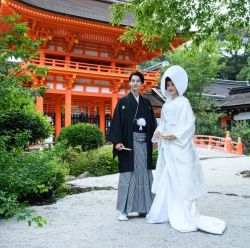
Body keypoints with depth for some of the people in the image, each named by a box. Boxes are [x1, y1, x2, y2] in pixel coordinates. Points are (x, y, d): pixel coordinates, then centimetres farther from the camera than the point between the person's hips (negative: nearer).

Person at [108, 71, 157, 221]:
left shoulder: (146, 103, 14)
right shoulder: (123, 102, 3)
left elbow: (152, 122, 15)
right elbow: (118, 122, -4)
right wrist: (117, 141, -13)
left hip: (144, 142, 4)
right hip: (129, 142, -3)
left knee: (143, 173, 6)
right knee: (128, 174, -3)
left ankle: (143, 208, 16)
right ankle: (124, 210, 4)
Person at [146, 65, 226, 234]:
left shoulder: (183, 102, -6)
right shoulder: (167, 104, 16)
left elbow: (190, 124, -12)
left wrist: (175, 135, -21)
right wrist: (158, 131, -2)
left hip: (179, 147, -7)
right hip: (166, 147, 7)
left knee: (181, 181, -6)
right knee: (166, 181, 12)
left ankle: (186, 218, 1)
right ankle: (164, 213, 22)